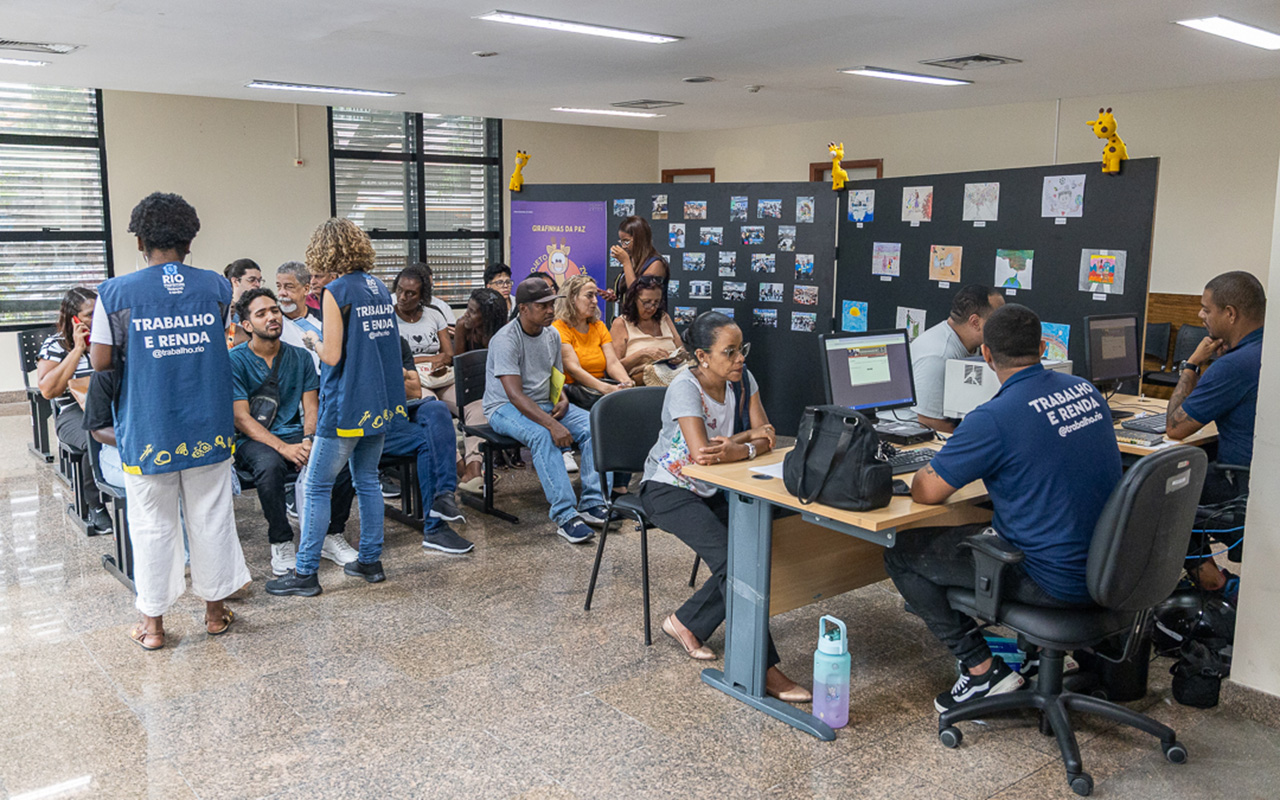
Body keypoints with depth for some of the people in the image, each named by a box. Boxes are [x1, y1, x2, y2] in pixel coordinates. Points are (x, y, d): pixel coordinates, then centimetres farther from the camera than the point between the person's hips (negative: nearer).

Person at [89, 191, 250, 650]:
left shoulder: (116, 293, -9)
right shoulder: (216, 286, -1)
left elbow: (101, 361, -6)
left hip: (148, 431, -2)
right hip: (208, 427, 2)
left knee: (153, 525, 9)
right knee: (211, 517, 12)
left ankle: (152, 622, 20)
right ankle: (214, 610, 24)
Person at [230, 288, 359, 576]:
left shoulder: (300, 357, 11)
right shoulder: (235, 361, -2)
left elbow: (311, 407, 7)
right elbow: (241, 418, -9)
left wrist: (308, 441, -15)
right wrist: (284, 447, -23)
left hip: (295, 435, 4)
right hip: (253, 441, -3)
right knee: (270, 464, -39)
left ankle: (333, 535, -5)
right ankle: (281, 543, -17)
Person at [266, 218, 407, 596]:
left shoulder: (337, 292, -13)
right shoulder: (380, 288, 8)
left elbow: (332, 355, -16)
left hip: (347, 405, -7)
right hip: (380, 402, 8)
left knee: (316, 486, 2)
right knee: (367, 480, 16)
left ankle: (306, 572, 6)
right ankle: (370, 561, 22)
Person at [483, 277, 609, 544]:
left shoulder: (552, 334, 6)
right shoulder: (505, 340, -19)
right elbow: (515, 394, -27)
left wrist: (563, 399, -6)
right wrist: (552, 424, -36)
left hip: (543, 403, 7)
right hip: (505, 408, -7)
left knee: (592, 426, -16)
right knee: (542, 436, -37)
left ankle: (592, 503, -18)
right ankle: (564, 515, -37)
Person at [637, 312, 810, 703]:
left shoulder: (742, 379, -3)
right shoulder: (685, 388, -23)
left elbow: (768, 436, -8)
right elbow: (702, 451, -34)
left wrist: (737, 447, -28)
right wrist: (750, 441, -21)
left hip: (712, 490, 7)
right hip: (668, 489, -7)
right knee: (730, 558, -24)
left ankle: (686, 623, 7)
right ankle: (765, 670, -21)